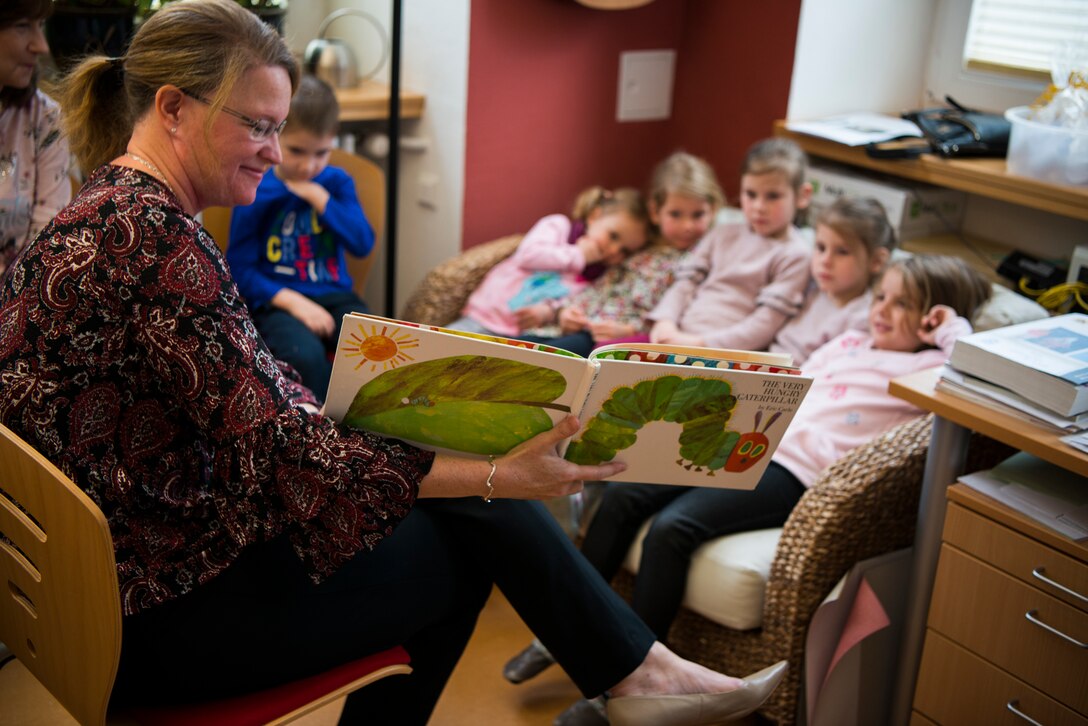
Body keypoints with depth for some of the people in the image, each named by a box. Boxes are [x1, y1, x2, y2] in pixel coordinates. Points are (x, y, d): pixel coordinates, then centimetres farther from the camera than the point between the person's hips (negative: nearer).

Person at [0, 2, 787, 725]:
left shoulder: (109, 215, 9)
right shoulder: (154, 235, -22)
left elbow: (250, 404, 11)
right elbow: (278, 447, -25)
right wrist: (497, 477, -23)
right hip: (162, 613, -9)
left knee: (466, 514, 8)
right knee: (478, 526, 1)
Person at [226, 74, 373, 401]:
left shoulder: (337, 182, 9)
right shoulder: (255, 193, -2)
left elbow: (363, 244, -2)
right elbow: (240, 270, -3)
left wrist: (319, 198, -8)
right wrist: (293, 301, -16)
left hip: (334, 296, 3)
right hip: (278, 301, -3)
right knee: (304, 355, -35)